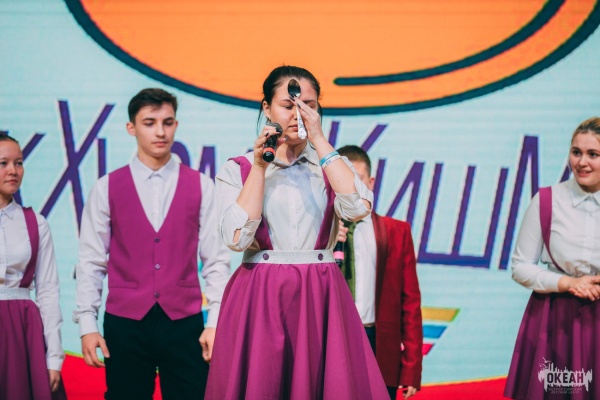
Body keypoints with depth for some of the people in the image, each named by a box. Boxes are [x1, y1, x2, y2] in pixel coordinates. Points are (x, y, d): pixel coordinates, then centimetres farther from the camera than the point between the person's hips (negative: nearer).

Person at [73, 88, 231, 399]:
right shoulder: (107, 188, 4)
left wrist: (216, 323, -4)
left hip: (184, 324, 0)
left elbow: (216, 260, 3)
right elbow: (90, 262, 3)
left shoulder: (200, 186, 5)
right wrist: (87, 324, -3)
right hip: (125, 324, 0)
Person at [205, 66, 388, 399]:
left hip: (321, 298, 2)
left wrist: (319, 140, -10)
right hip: (260, 299, -1)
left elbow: (358, 208, -11)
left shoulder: (331, 164, 11)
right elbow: (238, 237, -11)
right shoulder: (237, 170, 5)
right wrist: (259, 166, -9)